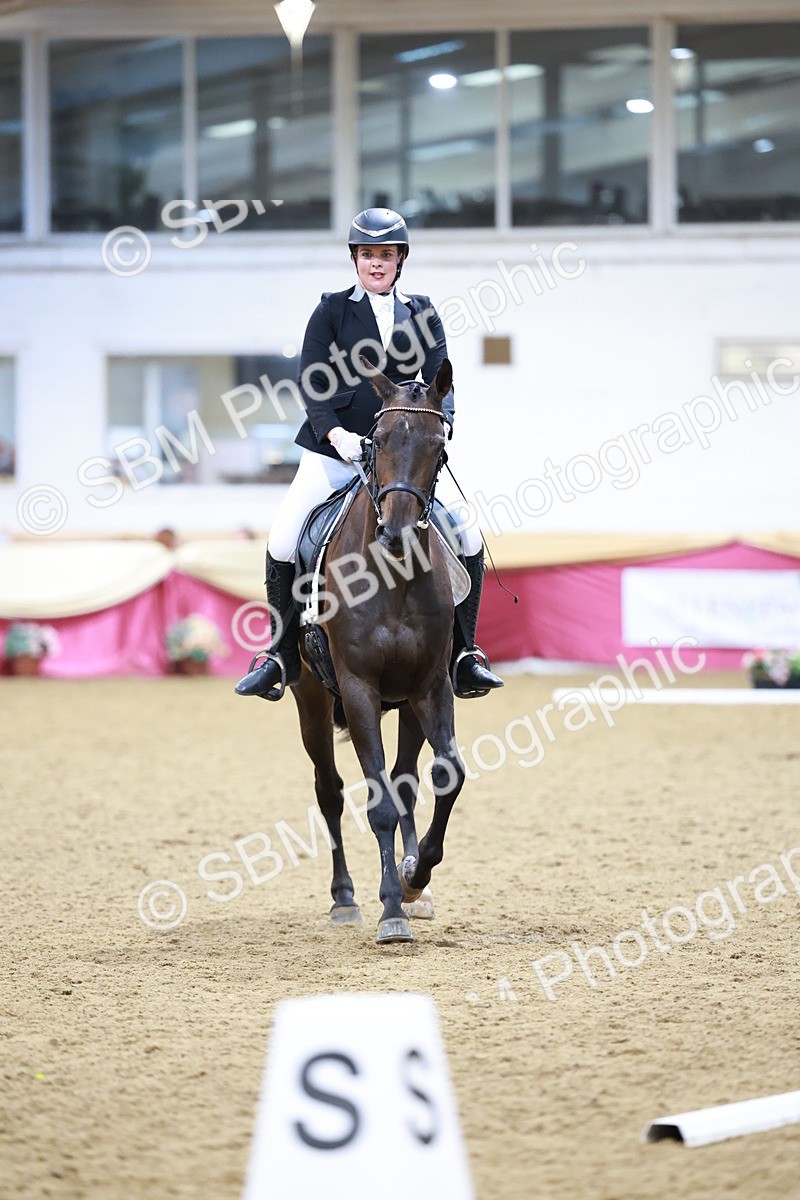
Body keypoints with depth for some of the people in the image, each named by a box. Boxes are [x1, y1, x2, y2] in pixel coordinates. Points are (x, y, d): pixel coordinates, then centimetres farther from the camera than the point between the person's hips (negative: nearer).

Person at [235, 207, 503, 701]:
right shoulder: (332, 310, 5)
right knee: (283, 541, -16)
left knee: (468, 538, -11)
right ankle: (282, 654, -1)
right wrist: (335, 432, -21)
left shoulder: (422, 314, 11)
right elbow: (312, 383, -4)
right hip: (335, 450, -1)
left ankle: (464, 656, 0)